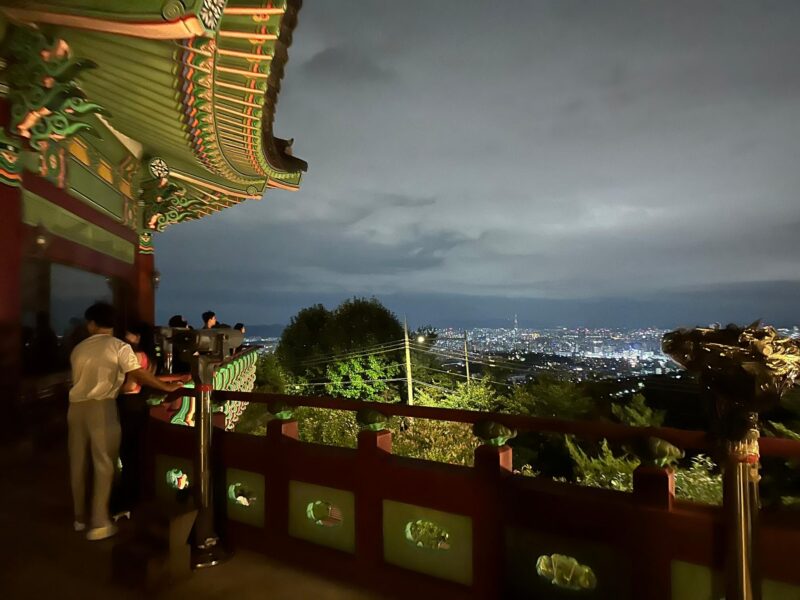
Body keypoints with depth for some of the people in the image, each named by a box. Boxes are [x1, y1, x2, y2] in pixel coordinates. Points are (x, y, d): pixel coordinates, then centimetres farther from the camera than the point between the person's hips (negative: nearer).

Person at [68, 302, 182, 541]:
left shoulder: (79, 349, 13)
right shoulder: (119, 347, -4)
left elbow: (79, 378, 20)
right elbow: (139, 374, -12)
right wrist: (167, 387, -5)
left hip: (76, 406, 6)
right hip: (101, 407, -5)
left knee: (78, 463, 15)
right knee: (104, 464, 1)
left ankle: (80, 517, 29)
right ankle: (99, 523, 3)